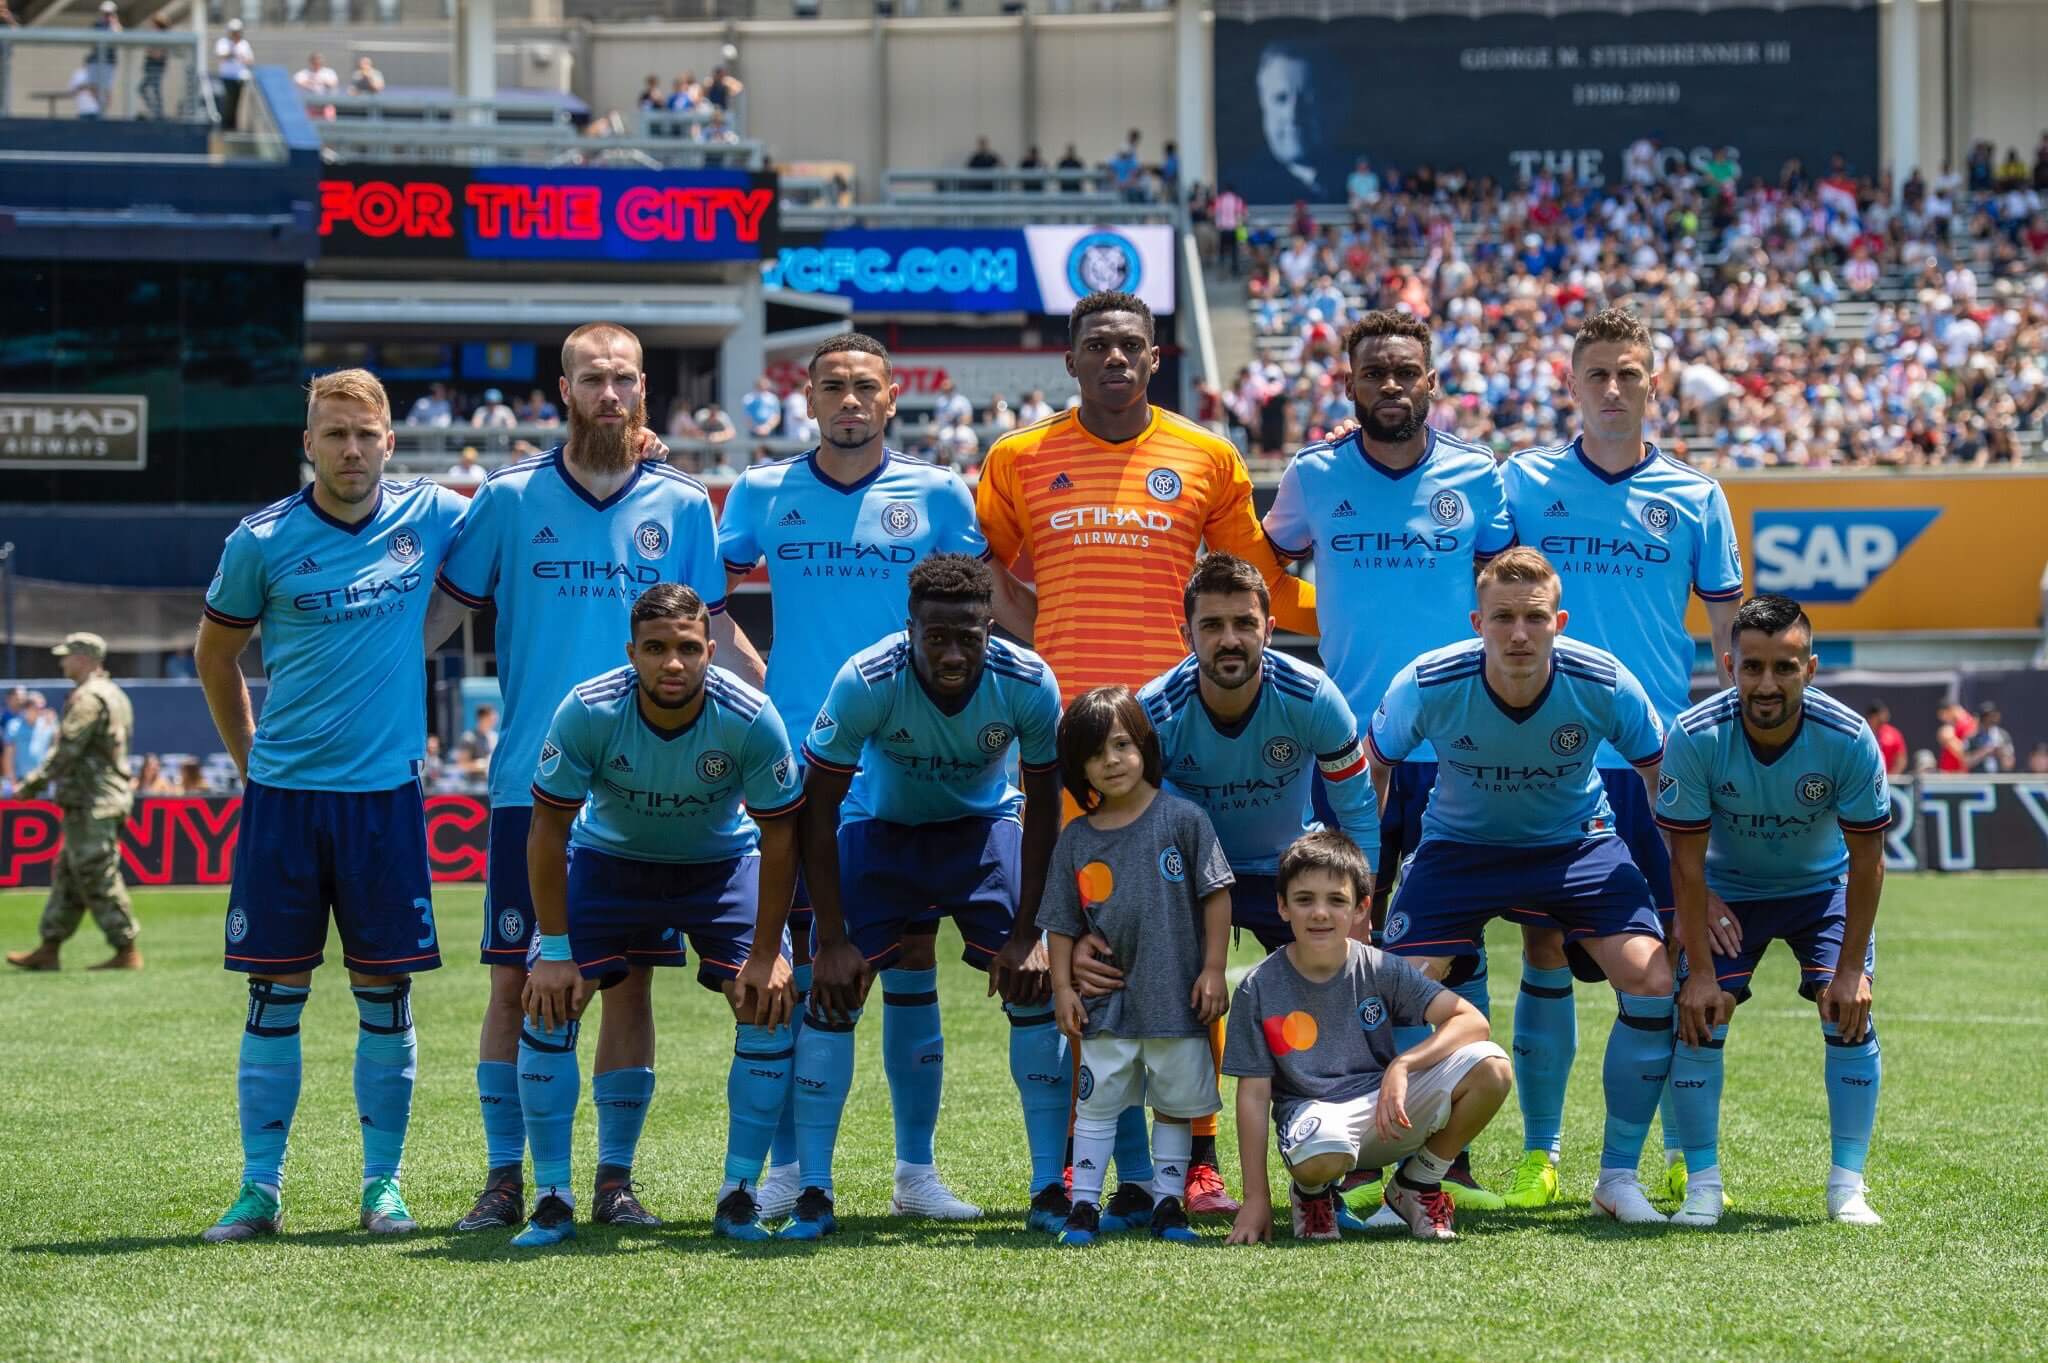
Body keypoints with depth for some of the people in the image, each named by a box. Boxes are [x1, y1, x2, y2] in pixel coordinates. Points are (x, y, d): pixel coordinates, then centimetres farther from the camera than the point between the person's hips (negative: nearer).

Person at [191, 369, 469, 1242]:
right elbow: (215, 653, 12)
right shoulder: (261, 541, -2)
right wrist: (248, 756, 12)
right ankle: (260, 1188, 7)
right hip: (284, 793, -1)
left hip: (386, 791, 1)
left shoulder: (431, 517, 1)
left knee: (385, 992, 3)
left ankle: (383, 1185, 12)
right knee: (275, 994, 1)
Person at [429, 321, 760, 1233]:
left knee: (628, 982, 2)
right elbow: (439, 611, 8)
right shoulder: (510, 498, 3)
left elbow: (716, 633, 12)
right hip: (531, 782, -1)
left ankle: (615, 1177, 11)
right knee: (515, 981, -1)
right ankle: (504, 1177, 8)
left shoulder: (681, 504, 6)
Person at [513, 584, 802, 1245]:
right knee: (547, 1004, -15)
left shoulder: (750, 718, -28)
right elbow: (548, 829, -18)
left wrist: (766, 955, -16)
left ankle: (738, 1199, -3)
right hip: (609, 859, 0)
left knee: (769, 1006, -16)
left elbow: (779, 835, -15)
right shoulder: (587, 712, -29)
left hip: (723, 863, 0)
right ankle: (551, 1199, -4)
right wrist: (555, 949, -19)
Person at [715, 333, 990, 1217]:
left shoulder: (937, 496, 5)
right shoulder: (763, 494, 7)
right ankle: (787, 1164, 8)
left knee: (910, 954, 1)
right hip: (796, 761, 1)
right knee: (792, 957, 1)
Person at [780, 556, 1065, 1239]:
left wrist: (1027, 934, -16)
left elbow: (1042, 807, -13)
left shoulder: (1027, 683, -27)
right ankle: (812, 1193, -9)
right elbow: (818, 805, -21)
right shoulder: (867, 681, -31)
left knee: (1035, 984, -13)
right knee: (834, 988, -14)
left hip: (985, 825, 1)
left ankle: (1051, 1186, -5)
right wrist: (832, 940, -22)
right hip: (880, 825, -1)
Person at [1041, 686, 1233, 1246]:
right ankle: (1084, 1206, 8)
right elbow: (1061, 922, 7)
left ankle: (1168, 1204, 17)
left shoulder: (1181, 818, -5)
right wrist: (1062, 987, -1)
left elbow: (1215, 894, -3)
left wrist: (1213, 969, -6)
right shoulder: (1076, 840, 2)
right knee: (1097, 1101, 3)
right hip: (1107, 1001, 2)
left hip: (1176, 994, -2)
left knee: (1176, 1103, 8)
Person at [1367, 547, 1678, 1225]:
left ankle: (1619, 1176, 0)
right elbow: (1373, 768, -4)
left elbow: (1666, 781, -7)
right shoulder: (1426, 685, -24)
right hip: (1459, 844, 0)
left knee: (1652, 981, -19)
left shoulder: (1605, 685, -24)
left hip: (1578, 844, 0)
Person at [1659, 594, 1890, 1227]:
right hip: (1729, 890, 0)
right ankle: (1702, 1186, -4)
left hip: (1824, 885, 0)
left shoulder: (1849, 739, -30)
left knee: (1849, 1013, -15)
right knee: (1700, 1016, -13)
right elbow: (1687, 862, -20)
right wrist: (1700, 970, -22)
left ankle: (1847, 1187, -6)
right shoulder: (1695, 737, -30)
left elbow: (1866, 860, -19)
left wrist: (1850, 968, -20)